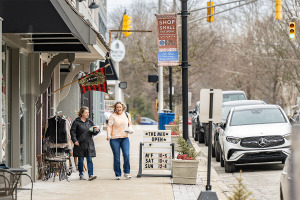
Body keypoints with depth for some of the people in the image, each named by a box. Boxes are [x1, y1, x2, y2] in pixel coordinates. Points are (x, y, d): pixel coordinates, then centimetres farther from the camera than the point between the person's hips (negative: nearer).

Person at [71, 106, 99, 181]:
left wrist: (96, 130, -9)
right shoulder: (76, 122, -1)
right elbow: (72, 132, -1)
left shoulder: (90, 122, 11)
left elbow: (94, 132, 13)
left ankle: (90, 175, -10)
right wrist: (75, 140, -11)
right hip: (80, 144, -3)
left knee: (89, 160, -5)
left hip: (89, 144, 3)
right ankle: (81, 174, 17)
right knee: (80, 160, 5)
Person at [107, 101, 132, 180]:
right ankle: (117, 174, 12)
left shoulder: (127, 115, 11)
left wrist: (130, 129, -2)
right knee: (116, 157, 1)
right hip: (114, 139, -2)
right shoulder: (113, 116, 0)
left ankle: (127, 172, 3)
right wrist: (108, 135, -19)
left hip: (125, 138, 2)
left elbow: (130, 124, 20)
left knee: (126, 155, -12)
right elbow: (109, 126, -4)